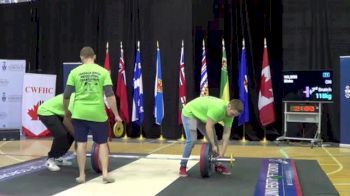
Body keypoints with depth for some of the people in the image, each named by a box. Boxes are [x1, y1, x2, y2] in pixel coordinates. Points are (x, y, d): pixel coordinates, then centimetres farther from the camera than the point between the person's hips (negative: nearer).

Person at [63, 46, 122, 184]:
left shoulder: (75, 72, 2)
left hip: (79, 113, 1)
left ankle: (82, 175, 14)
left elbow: (66, 95, 3)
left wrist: (66, 111, 20)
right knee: (102, 143, 11)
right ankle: (105, 173, 4)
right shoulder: (103, 72, 1)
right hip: (97, 113, -1)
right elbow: (110, 95, -4)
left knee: (81, 143, 10)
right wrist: (116, 115, 1)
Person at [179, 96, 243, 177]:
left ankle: (217, 165, 13)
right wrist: (213, 146, -27)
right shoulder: (218, 108, -37)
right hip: (189, 113, -8)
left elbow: (226, 134, -10)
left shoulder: (230, 113, -12)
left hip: (202, 116, 8)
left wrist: (222, 151, -16)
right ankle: (183, 167, -8)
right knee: (192, 140, -19)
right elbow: (209, 127, -33)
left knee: (213, 139, 3)